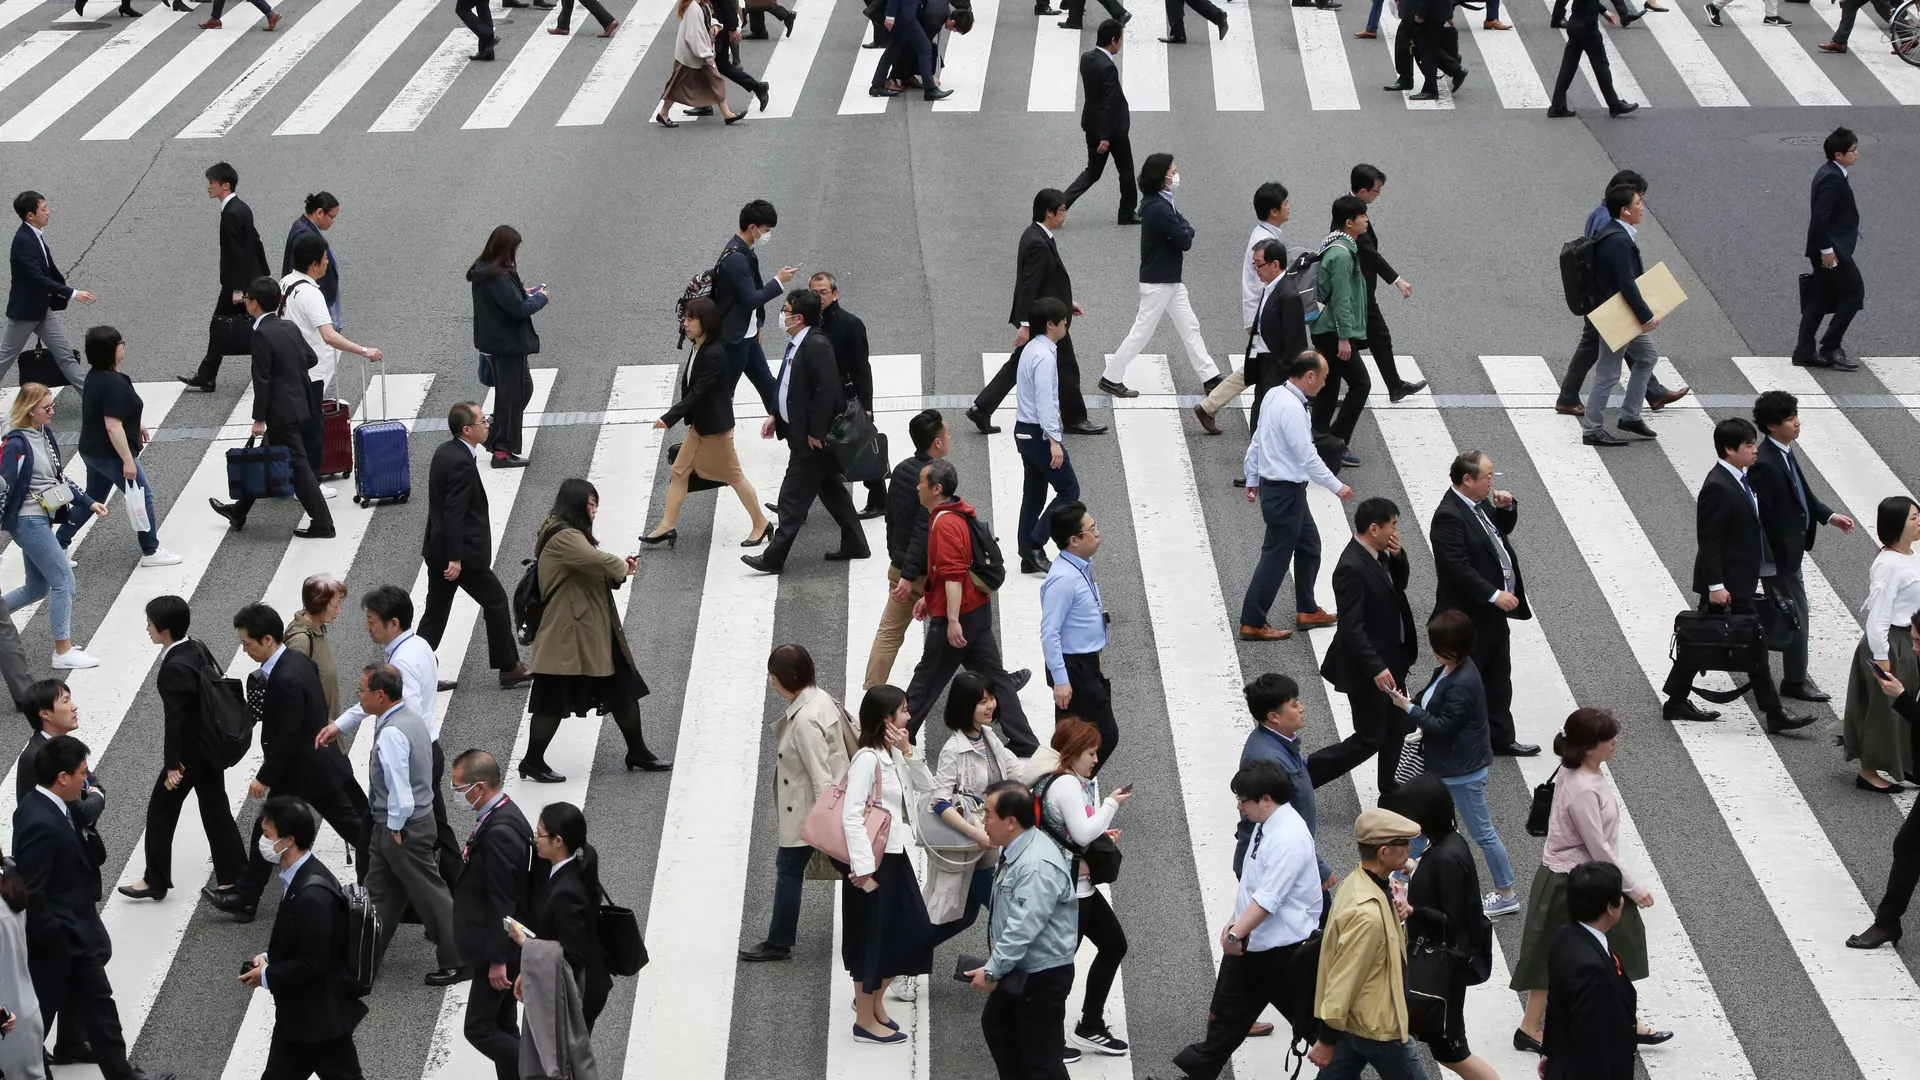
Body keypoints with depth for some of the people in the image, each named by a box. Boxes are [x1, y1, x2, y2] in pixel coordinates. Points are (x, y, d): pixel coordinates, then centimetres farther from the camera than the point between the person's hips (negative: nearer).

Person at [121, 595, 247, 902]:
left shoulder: (174, 668, -26)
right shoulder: (198, 648, -1)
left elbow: (175, 718, -24)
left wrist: (173, 764, -18)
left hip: (190, 751, -8)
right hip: (213, 745, 8)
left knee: (161, 810, 7)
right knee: (216, 810, 16)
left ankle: (155, 881, 16)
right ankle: (233, 876, 22)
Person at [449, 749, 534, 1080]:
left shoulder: (499, 831, -25)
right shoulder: (500, 815, 6)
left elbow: (503, 902, -24)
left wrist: (498, 960, -21)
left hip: (499, 949, -10)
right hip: (498, 948, 10)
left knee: (480, 1030, -4)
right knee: (502, 1027, 16)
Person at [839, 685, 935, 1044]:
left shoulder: (894, 755, 9)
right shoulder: (867, 759, -18)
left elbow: (926, 788, 10)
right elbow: (851, 815, -22)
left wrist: (908, 752, -4)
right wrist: (863, 869, -24)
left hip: (895, 855, 9)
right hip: (872, 861, -9)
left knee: (916, 931, 13)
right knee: (872, 936, 1)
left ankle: (874, 998, 31)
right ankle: (865, 1020, 14)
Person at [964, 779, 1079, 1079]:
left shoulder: (1037, 866, -29)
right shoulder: (1015, 850, 4)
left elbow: (1023, 929, -31)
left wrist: (992, 971, -23)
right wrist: (995, 966, 14)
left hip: (1042, 976, -11)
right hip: (1018, 968, 11)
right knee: (996, 1025, 27)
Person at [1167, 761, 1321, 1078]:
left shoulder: (1289, 838, -24)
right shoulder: (1264, 826, 5)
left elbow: (1268, 898, -28)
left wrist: (1236, 934, -23)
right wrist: (1235, 924, 10)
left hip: (1282, 950, -9)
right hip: (1248, 943, 9)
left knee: (1311, 1019, 8)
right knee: (1226, 1016, 16)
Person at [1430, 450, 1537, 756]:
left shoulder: (1480, 505, 4)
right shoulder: (1449, 517, -25)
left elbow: (1503, 529, 22)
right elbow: (1459, 568, -29)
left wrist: (1507, 508, 0)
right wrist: (1495, 595, -28)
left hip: (1493, 614, 9)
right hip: (1468, 618, -9)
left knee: (1499, 679, 19)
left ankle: (1501, 737, 30)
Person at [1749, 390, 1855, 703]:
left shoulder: (1785, 451, 4)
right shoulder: (1764, 463, -26)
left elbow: (1802, 491, 16)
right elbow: (1763, 514, -25)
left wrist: (1829, 516, 9)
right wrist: (1781, 550, -22)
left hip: (1793, 543, 10)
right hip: (1781, 548, -10)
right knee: (1795, 612, -1)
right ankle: (1795, 682, 9)